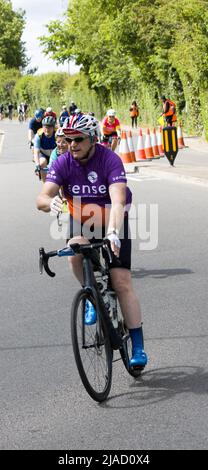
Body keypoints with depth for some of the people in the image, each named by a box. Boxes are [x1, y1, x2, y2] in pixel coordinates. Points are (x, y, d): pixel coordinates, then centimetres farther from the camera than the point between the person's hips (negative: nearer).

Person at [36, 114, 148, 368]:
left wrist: (113, 233, -53)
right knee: (76, 253, -32)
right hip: (81, 222, 2)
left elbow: (118, 201, -36)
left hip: (112, 223, -2)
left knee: (122, 283, -10)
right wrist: (51, 202, -51)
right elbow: (42, 198, -26)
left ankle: (138, 347, -2)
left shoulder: (110, 160, -24)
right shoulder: (63, 163, -16)